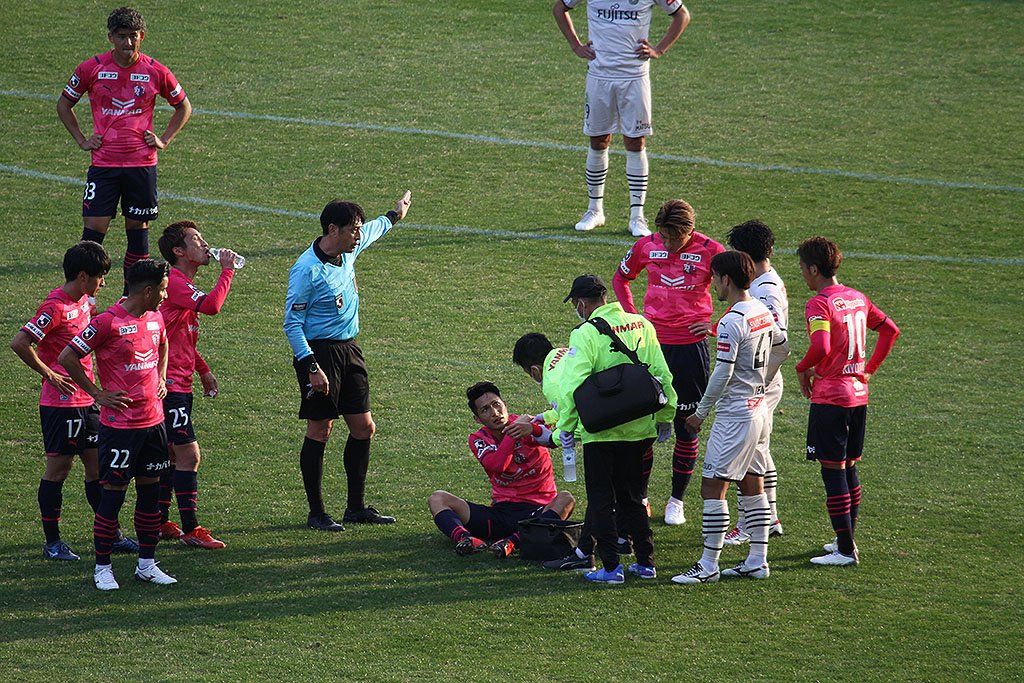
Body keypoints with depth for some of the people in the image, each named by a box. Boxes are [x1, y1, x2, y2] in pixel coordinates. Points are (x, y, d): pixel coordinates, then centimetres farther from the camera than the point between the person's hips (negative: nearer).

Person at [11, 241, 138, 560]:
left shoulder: (83, 301, 9)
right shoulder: (55, 307, -18)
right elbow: (19, 343, -23)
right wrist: (49, 374, -17)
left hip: (86, 400, 9)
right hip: (61, 403, -9)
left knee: (98, 464, 12)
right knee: (58, 468, 0)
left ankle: (112, 535, 19)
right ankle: (52, 542, 9)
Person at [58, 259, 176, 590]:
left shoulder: (155, 318, 8)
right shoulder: (109, 322, -16)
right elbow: (67, 357, -13)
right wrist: (98, 394, -10)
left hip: (153, 421, 7)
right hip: (119, 423, -7)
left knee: (150, 489, 10)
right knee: (114, 492, -1)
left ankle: (147, 564, 19)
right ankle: (102, 567, 7)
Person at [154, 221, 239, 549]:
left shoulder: (182, 284, 17)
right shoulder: (174, 282, -16)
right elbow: (211, 306, -33)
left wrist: (203, 370, 22)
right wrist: (227, 271, -21)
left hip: (177, 382, 11)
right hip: (171, 383, -11)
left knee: (171, 454, 15)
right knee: (188, 454, -9)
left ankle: (159, 522, 22)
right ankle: (191, 530, -6)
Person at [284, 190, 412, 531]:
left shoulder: (347, 252, 6)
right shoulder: (307, 270, -18)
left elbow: (372, 231, 32)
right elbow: (292, 324, -16)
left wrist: (394, 216, 49)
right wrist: (311, 368, -23)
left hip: (349, 349, 8)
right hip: (320, 352, -8)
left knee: (363, 428, 8)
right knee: (320, 431, -4)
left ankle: (356, 506, 18)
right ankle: (316, 513, 4)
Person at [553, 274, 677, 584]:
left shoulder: (586, 334, -14)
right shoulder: (642, 325, 4)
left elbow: (573, 385, -18)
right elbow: (662, 375, 7)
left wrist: (566, 427, -8)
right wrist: (665, 416, 17)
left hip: (600, 431, -6)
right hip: (638, 429, 6)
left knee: (601, 501, 5)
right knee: (632, 497, 18)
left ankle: (611, 567, 3)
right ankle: (646, 562, 18)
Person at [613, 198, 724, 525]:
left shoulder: (710, 251, -9)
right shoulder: (646, 246, -1)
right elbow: (621, 278, 18)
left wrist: (717, 325, -5)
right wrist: (633, 316, 7)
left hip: (691, 346, -2)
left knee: (686, 425, 6)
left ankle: (677, 500, 18)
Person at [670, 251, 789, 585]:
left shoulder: (731, 322, -19)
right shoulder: (763, 313, 7)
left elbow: (722, 375, -19)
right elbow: (782, 348, 24)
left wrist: (701, 412, -9)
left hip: (734, 415, -9)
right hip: (759, 408, 9)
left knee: (713, 487, -6)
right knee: (752, 485, 14)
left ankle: (709, 565, -7)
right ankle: (757, 561, 16)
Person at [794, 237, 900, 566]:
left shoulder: (819, 304, -16)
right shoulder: (857, 298, 9)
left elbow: (821, 347, -31)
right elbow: (890, 329, 19)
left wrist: (803, 369, -12)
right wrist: (869, 368, 19)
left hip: (830, 399, -8)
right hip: (858, 394, 8)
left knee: (833, 471, -3)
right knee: (849, 468, 17)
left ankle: (845, 550, -2)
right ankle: (846, 541, 24)